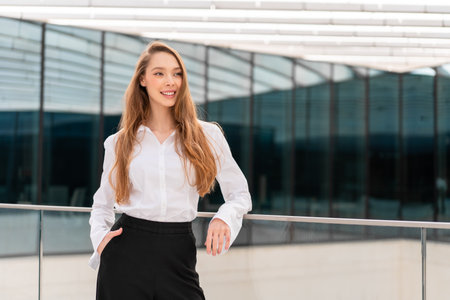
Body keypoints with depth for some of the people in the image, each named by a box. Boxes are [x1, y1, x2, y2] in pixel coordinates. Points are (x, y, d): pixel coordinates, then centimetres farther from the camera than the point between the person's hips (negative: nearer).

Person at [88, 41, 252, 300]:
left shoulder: (207, 135, 2)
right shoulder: (119, 143, 6)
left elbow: (240, 195, 8)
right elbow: (103, 204, 17)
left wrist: (224, 218, -12)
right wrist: (99, 237, -2)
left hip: (178, 257, 0)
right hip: (126, 255, 1)